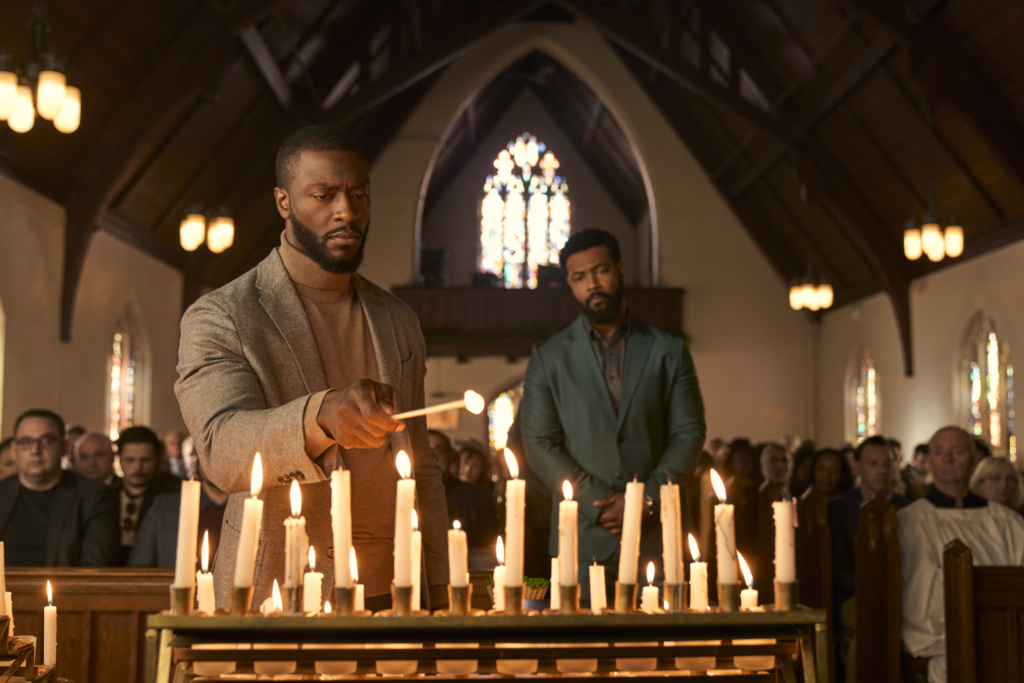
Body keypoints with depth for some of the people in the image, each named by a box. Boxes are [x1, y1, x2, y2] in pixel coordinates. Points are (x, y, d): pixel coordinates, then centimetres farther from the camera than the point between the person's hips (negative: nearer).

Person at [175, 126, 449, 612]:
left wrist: (438, 590, 9)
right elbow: (222, 449, -24)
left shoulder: (398, 321, 11)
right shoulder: (216, 318, -6)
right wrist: (321, 416, -42)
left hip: (391, 593, 4)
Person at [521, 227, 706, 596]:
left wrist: (647, 500, -9)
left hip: (657, 537, 1)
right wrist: (599, 505, -9)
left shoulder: (669, 352, 10)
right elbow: (540, 444, 2)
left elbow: (688, 434, 5)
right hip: (583, 539, 0)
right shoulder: (548, 358, 9)